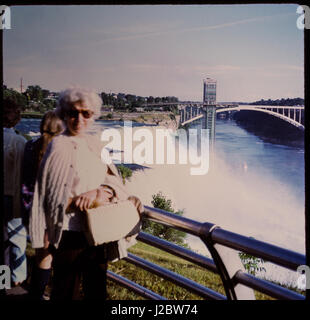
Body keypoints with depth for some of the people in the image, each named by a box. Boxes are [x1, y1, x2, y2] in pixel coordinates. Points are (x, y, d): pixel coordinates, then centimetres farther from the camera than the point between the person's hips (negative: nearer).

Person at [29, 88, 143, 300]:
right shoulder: (59, 147, -11)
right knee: (67, 292, 9)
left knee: (97, 289, 20)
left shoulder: (94, 143, 7)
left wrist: (102, 192, -19)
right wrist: (96, 196, -21)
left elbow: (111, 177, 3)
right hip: (71, 235, -6)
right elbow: (55, 199, -14)